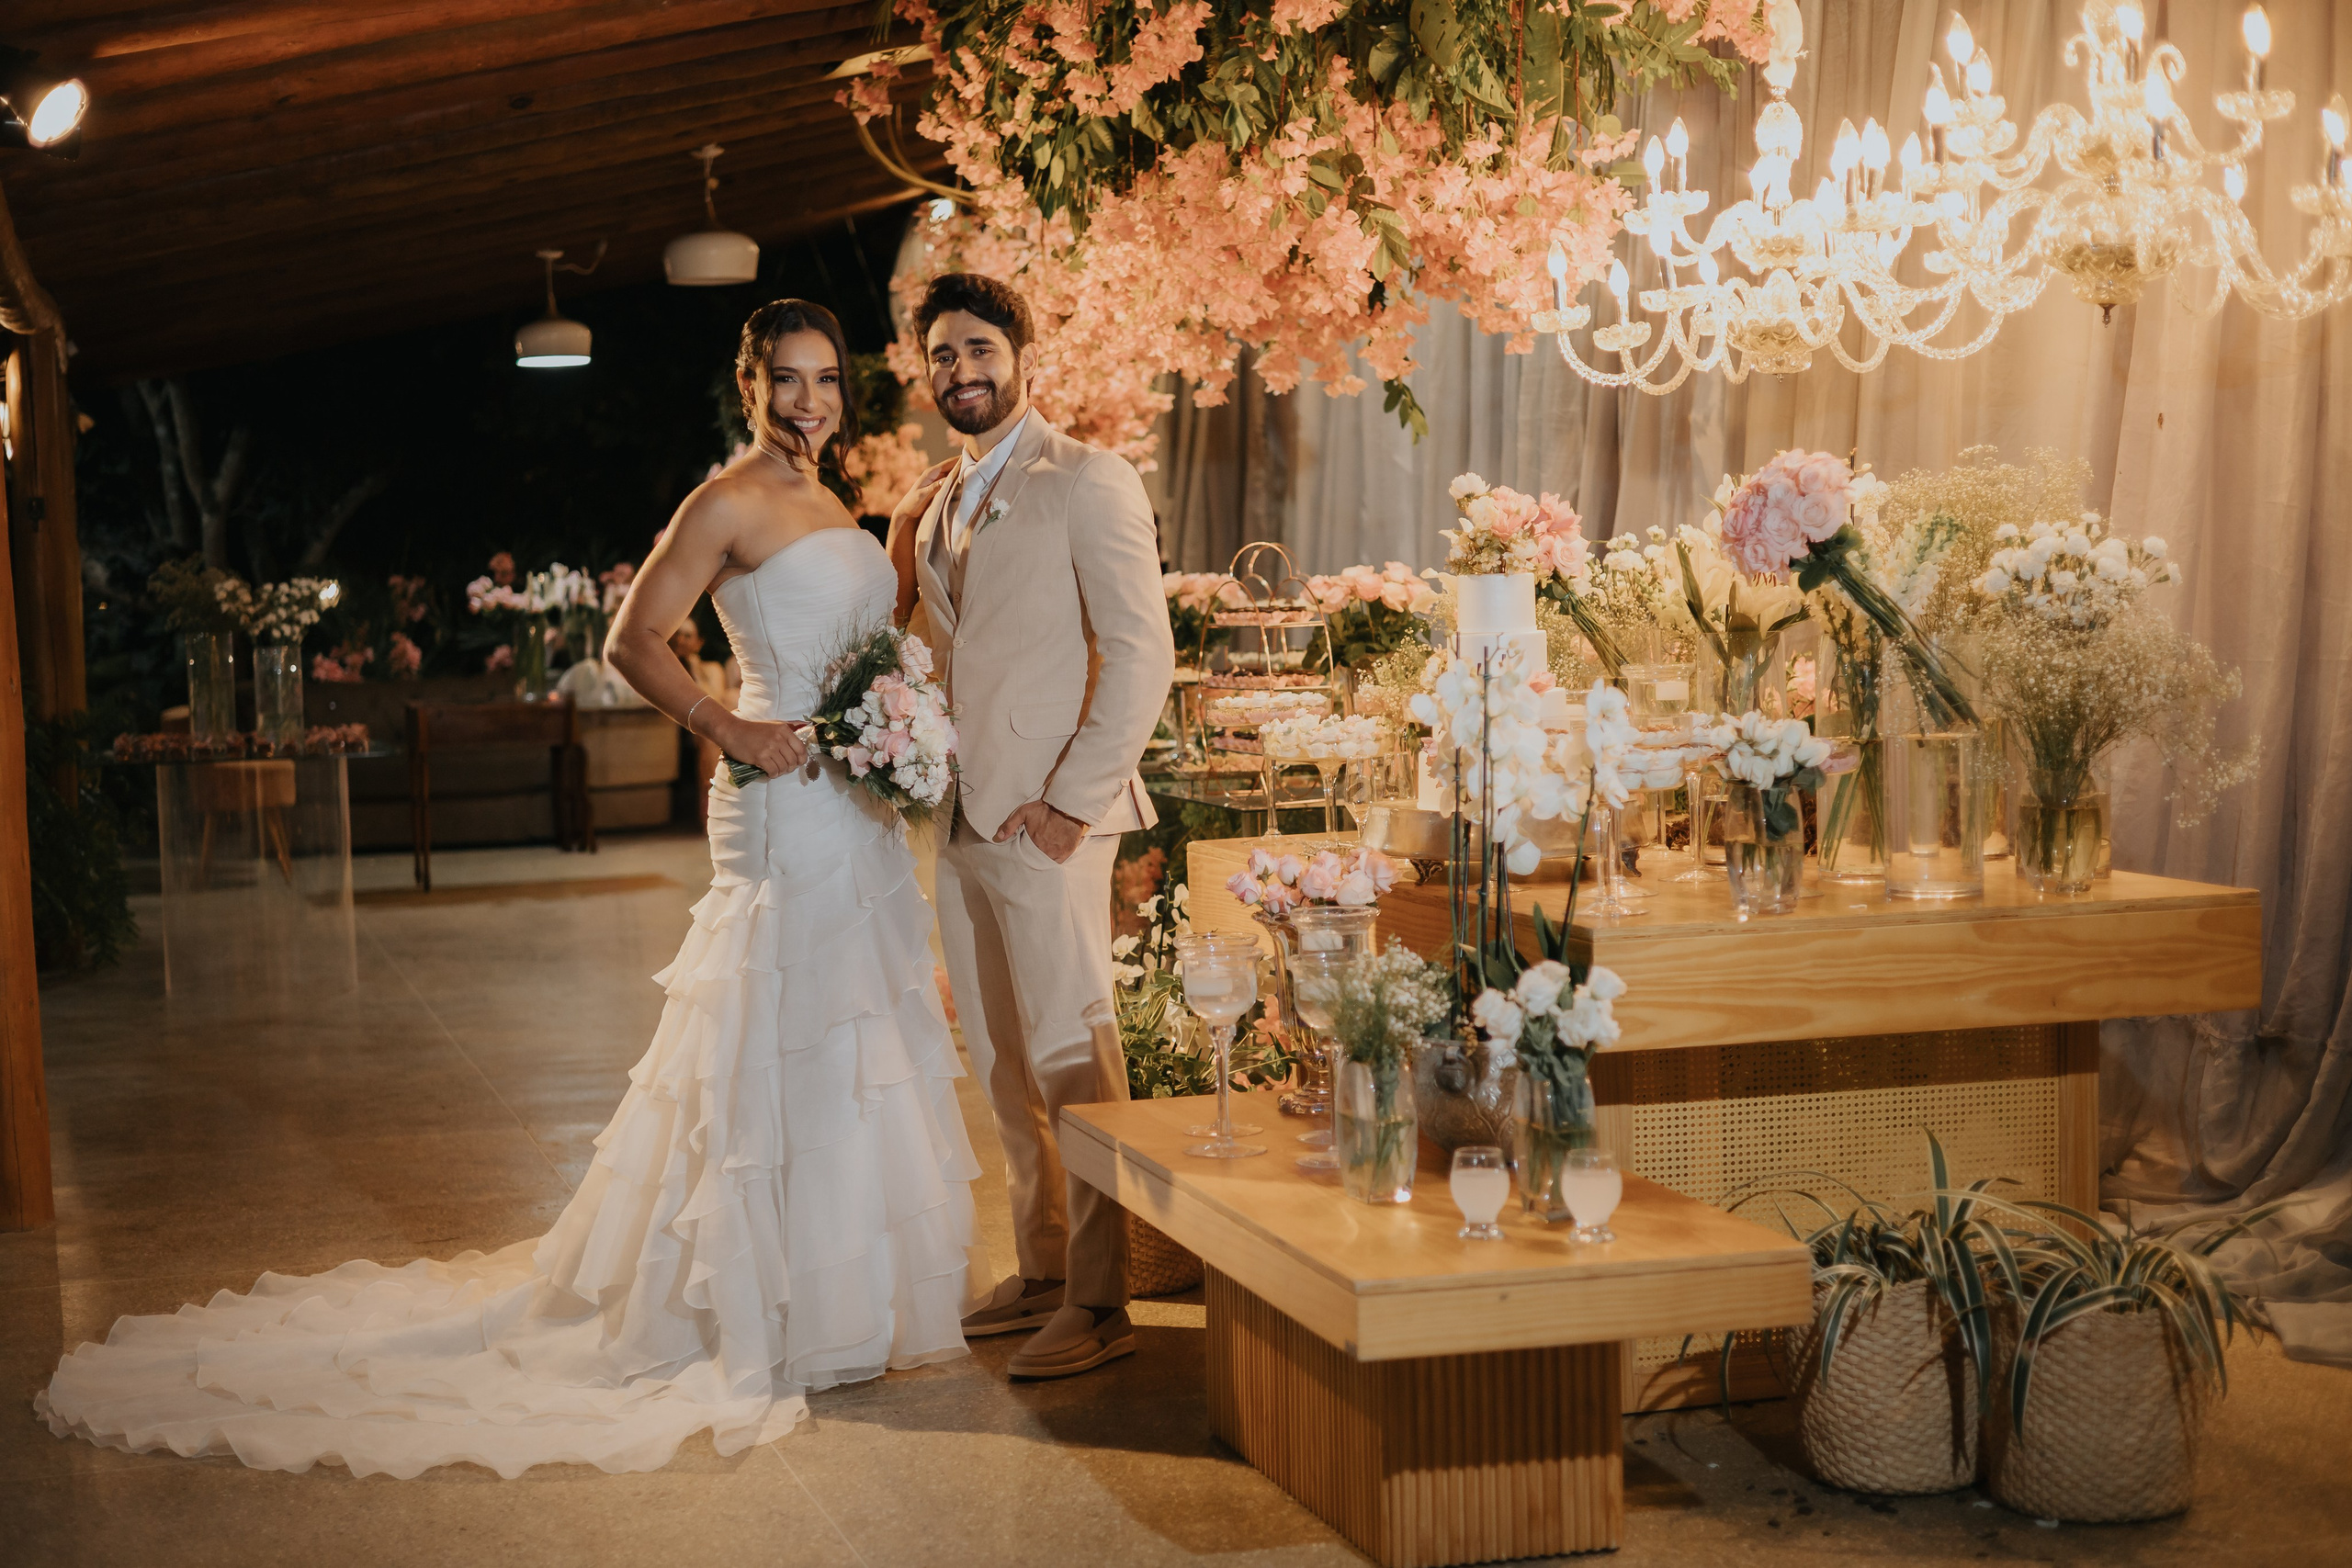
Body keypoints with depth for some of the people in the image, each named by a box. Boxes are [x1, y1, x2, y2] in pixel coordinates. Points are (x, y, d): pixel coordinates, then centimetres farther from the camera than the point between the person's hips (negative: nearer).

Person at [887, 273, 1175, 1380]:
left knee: (1070, 1057, -5)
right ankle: (1041, 1268, 24)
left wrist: (1071, 801, -16)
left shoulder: (1089, 484, -6)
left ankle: (1098, 1301, 2)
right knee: (1001, 1063, 13)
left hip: (1046, 819, -8)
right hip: (959, 820, 8)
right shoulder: (932, 502, 17)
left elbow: (1142, 655, -12)